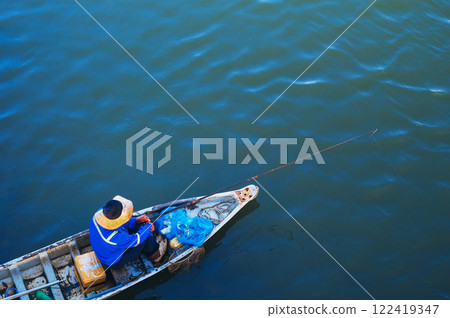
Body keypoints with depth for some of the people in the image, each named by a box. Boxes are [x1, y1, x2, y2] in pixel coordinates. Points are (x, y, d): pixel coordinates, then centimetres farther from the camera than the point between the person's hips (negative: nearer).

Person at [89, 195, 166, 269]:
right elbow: (136, 240, -24)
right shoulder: (115, 238, -44)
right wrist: (148, 226, -7)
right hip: (114, 263, -7)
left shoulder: (99, 213, -25)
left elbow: (117, 222, -2)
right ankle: (153, 254, 24)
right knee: (144, 238, -7)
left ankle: (153, 244, 32)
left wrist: (136, 220, -7)